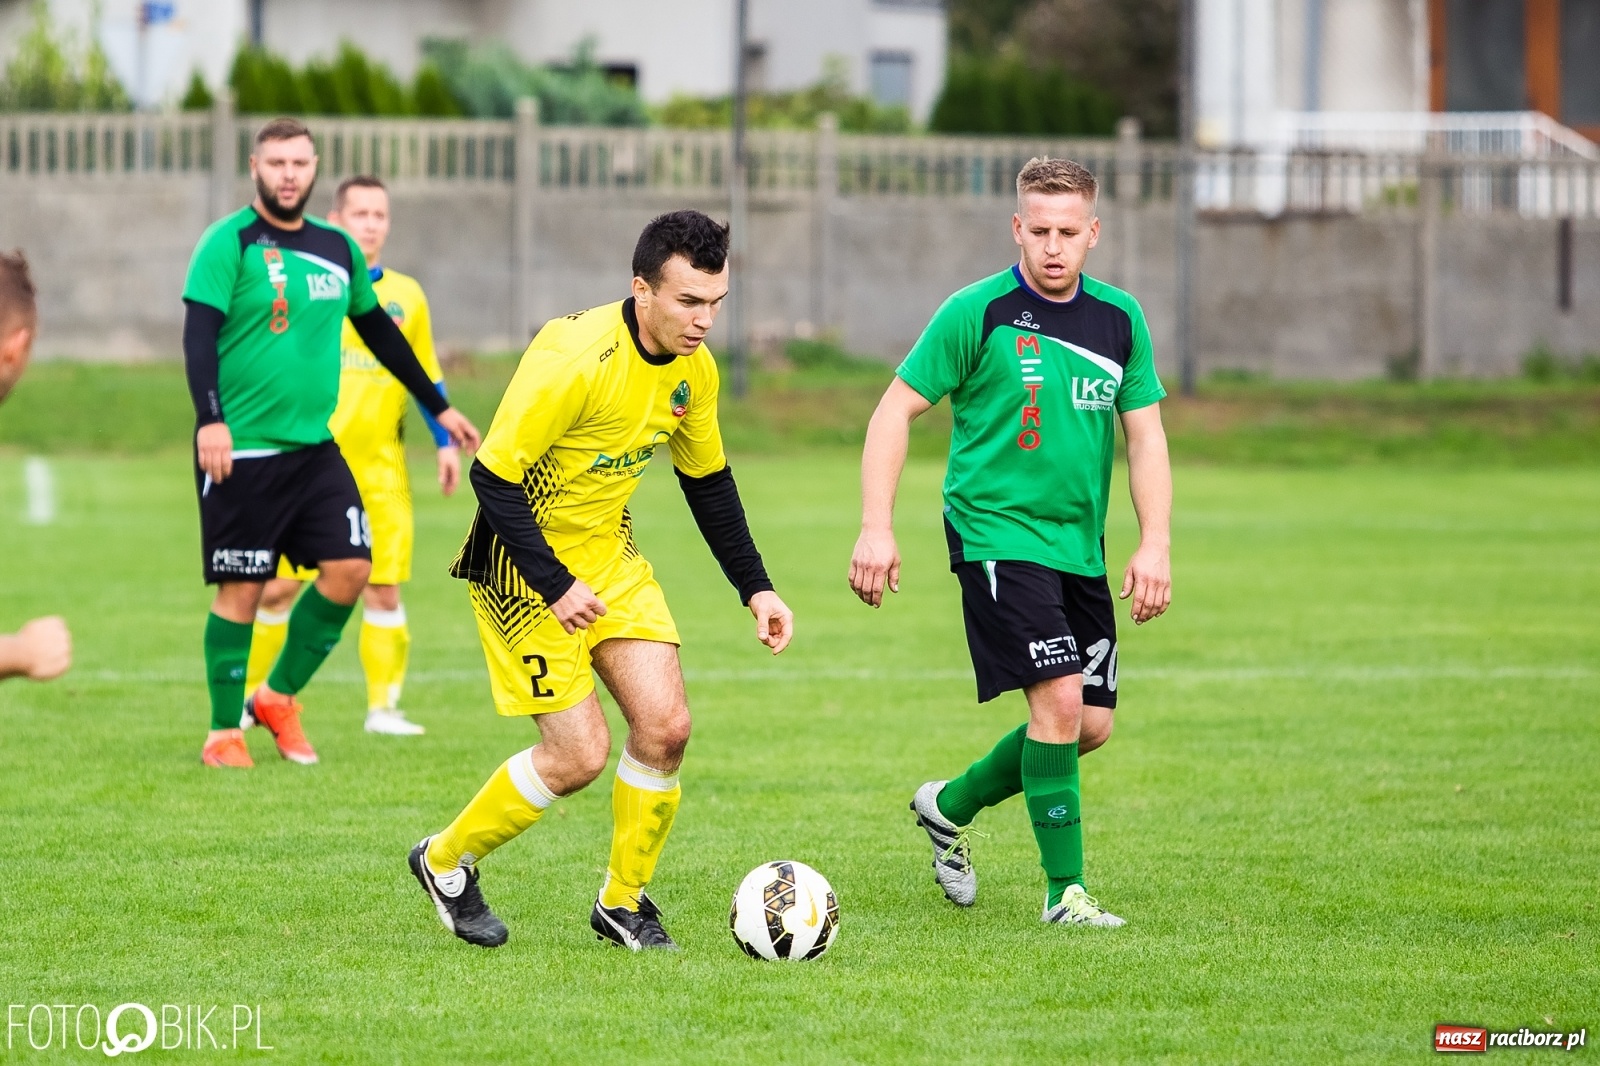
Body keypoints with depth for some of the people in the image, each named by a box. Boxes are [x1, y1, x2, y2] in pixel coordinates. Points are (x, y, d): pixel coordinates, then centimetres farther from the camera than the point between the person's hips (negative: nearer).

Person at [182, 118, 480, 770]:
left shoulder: (338, 249, 11)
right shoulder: (230, 244, -8)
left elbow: (380, 332, 24)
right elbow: (199, 332, -16)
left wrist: (439, 408, 28)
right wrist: (210, 420, -29)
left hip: (315, 447, 6)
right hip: (241, 449, -6)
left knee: (350, 568, -4)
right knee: (241, 590, -2)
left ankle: (278, 696, 15)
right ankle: (223, 734, 11)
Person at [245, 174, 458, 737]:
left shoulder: (406, 296, 12)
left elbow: (427, 378, 18)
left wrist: (445, 442, 8)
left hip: (380, 467, 2)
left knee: (383, 589, -2)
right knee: (279, 585, -2)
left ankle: (383, 706, 6)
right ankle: (245, 695, 11)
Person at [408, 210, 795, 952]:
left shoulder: (692, 369, -3)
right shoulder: (574, 360, -28)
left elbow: (708, 481, 13)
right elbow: (494, 475, -24)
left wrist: (756, 588, 9)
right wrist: (554, 586, -24)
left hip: (610, 554, 7)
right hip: (526, 562, -7)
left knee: (664, 725, -6)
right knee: (579, 755, -9)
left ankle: (624, 902, 14)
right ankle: (446, 863, 15)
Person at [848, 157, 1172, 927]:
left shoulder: (1120, 320, 6)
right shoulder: (977, 313, -8)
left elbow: (1144, 436, 10)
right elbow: (896, 410, -5)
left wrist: (1154, 544, -2)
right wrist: (876, 528, -13)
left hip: (1079, 547, 6)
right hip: (996, 535, -6)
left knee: (1092, 724, 6)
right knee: (1059, 699, -17)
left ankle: (950, 806, 29)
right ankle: (1065, 891, -8)